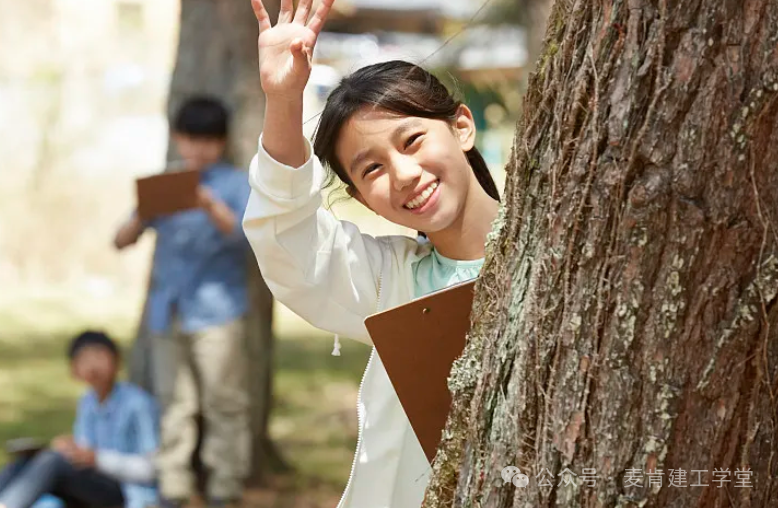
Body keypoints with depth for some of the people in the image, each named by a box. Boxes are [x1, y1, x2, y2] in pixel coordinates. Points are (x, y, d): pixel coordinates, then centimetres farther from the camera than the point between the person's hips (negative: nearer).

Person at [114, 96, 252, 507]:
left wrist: (212, 208, -27)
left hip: (216, 310, -4)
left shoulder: (235, 184, 5)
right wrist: (142, 215, -13)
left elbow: (246, 235, -11)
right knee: (172, 404, 6)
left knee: (223, 403, -4)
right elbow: (122, 241, 9)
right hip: (167, 313, 4)